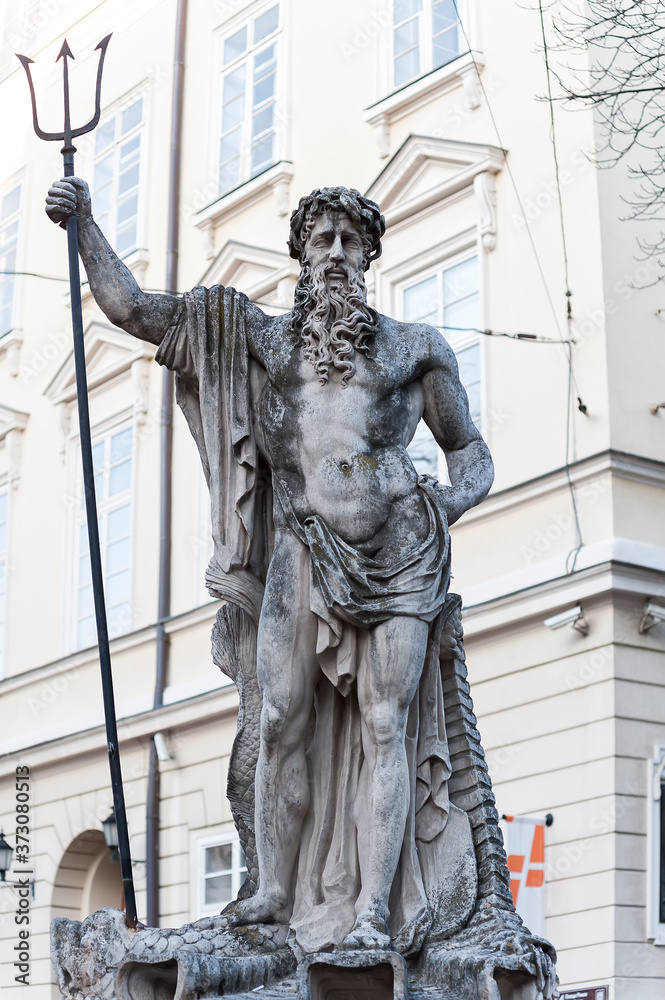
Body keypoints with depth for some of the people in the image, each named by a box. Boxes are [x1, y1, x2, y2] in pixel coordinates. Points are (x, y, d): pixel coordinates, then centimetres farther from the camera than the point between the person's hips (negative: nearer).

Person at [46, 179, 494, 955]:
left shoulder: (412, 348, 13)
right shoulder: (260, 339, 15)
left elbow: (468, 448, 18)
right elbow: (133, 310, 12)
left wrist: (454, 499, -4)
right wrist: (84, 225, 5)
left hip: (398, 554, -1)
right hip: (301, 554, 1)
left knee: (385, 723, -8)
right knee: (285, 720, -7)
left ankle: (374, 911, -10)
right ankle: (276, 892, 2)